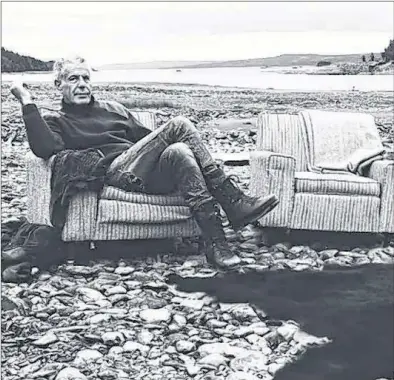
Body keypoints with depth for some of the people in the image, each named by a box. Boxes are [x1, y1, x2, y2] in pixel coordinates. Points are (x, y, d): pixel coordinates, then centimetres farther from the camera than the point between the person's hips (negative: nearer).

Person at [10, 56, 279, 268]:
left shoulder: (114, 109, 32)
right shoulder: (56, 121, 15)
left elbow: (147, 138, 28)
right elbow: (44, 148, -9)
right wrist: (28, 103, -9)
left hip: (149, 173, 5)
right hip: (119, 172, -5)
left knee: (178, 151, -31)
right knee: (179, 125, -24)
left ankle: (216, 242, -35)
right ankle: (234, 201, -29)